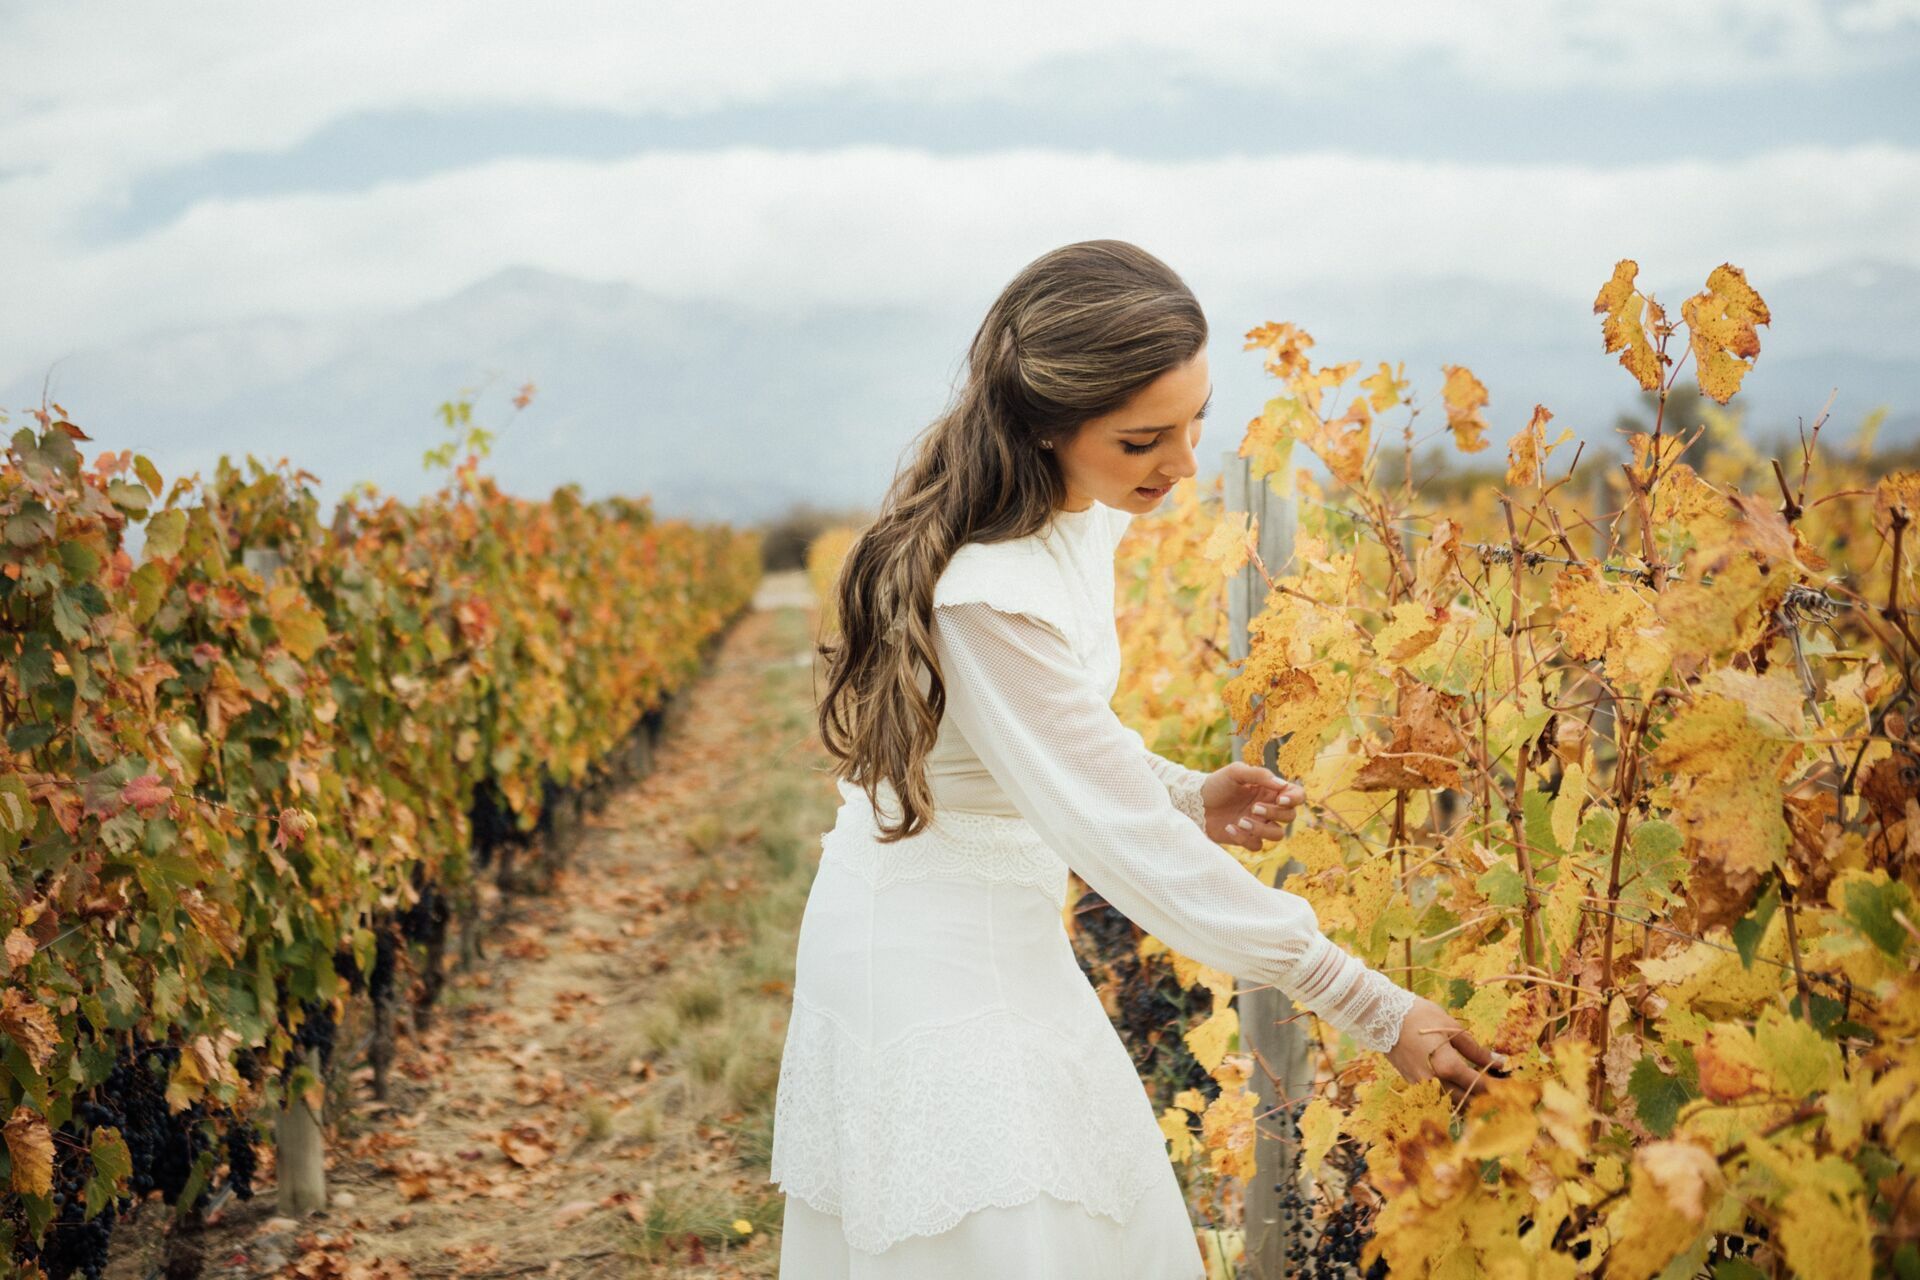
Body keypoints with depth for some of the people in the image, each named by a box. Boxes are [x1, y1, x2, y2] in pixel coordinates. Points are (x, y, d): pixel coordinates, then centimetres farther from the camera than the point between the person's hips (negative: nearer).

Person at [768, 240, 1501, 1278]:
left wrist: (1190, 798, -4)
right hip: (927, 951, -9)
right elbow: (1126, 844, -26)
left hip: (1010, 937, 9)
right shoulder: (986, 594, -29)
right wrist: (1374, 1010, -22)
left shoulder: (1080, 514, -1)